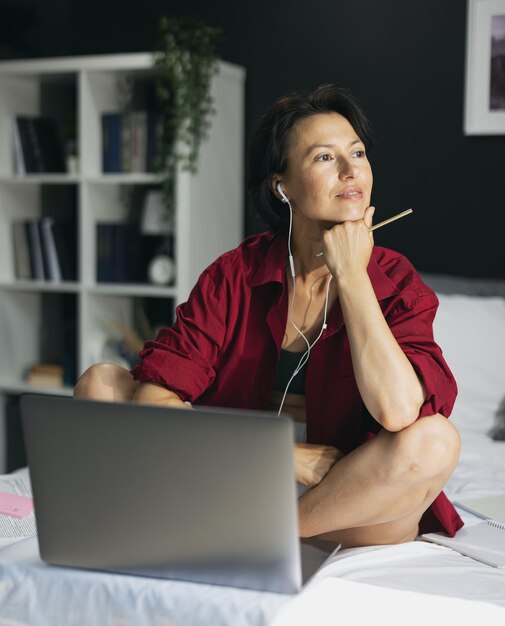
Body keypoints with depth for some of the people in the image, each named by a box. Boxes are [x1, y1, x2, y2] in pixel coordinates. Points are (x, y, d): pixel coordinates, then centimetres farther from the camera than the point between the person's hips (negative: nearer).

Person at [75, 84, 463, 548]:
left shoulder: (396, 283, -7)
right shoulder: (236, 274, -4)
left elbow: (398, 411, -27)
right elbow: (153, 396, -13)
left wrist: (350, 275, -18)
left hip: (356, 507, -1)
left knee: (434, 440, -32)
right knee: (101, 382, -9)